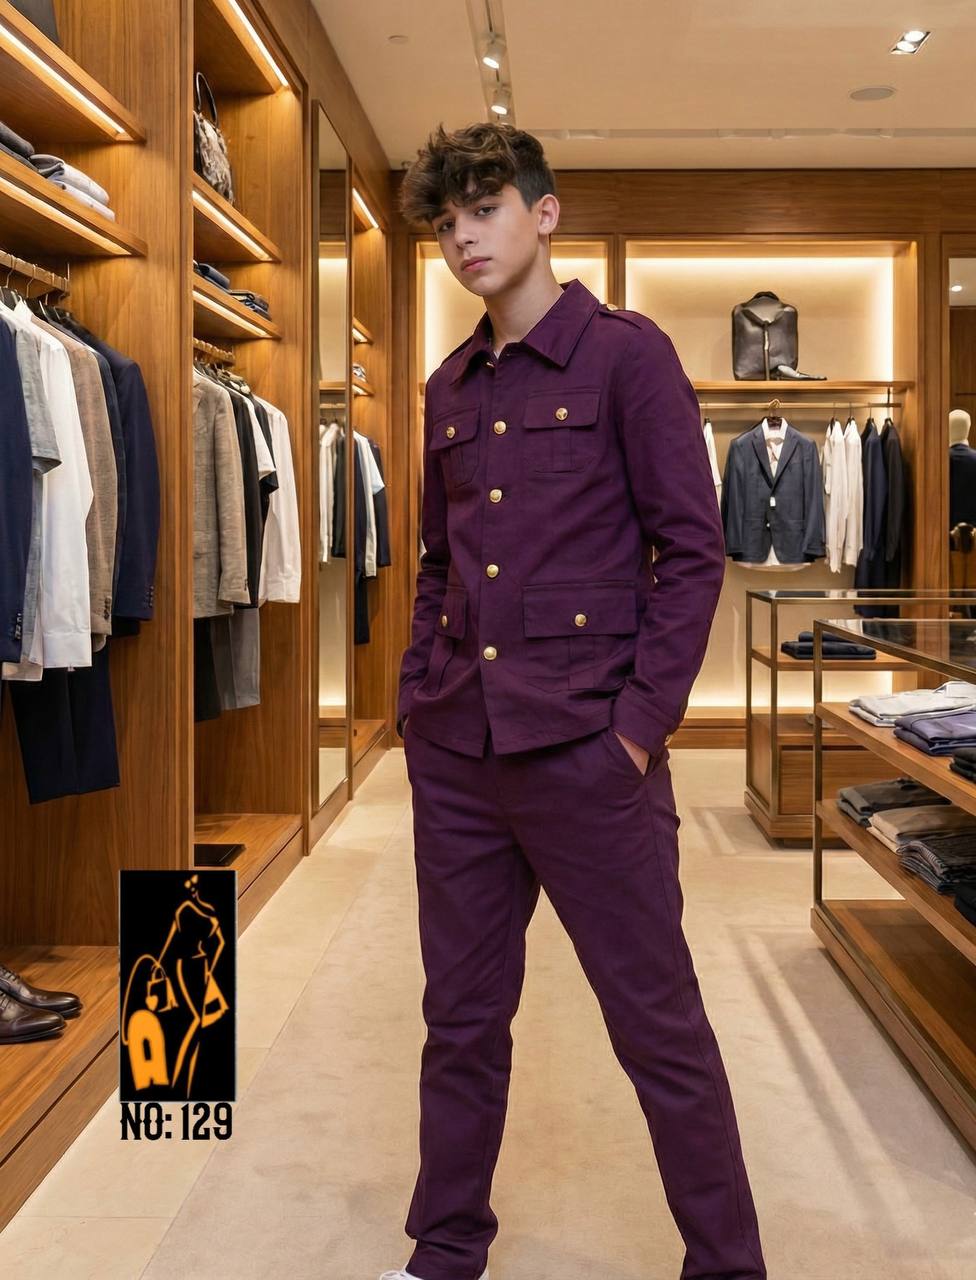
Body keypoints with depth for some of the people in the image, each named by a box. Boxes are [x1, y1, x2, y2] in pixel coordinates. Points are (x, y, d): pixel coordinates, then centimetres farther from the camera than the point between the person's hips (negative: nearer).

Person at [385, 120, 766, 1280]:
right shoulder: (450, 387, 14)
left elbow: (692, 551, -7)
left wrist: (641, 725, -13)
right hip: (454, 749, 6)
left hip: (584, 746, -5)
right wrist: (416, 698, 9)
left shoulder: (626, 354, -3)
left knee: (658, 1026, 4)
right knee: (462, 1019, 15)